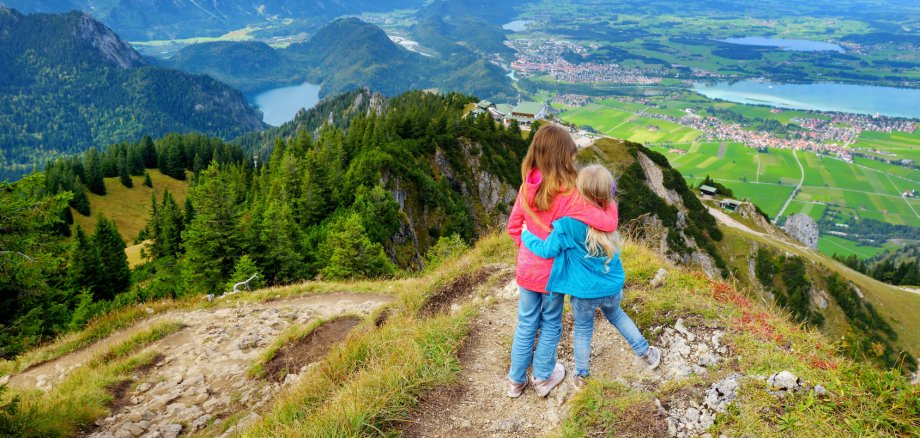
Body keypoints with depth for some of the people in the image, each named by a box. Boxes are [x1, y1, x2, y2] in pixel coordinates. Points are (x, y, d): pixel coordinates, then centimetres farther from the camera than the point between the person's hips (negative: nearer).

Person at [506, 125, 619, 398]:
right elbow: (609, 224, -26)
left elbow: (513, 227, 1)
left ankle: (516, 380, 33)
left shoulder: (527, 187, -9)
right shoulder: (569, 196, -26)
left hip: (527, 269, 4)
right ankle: (543, 378, 35)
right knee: (551, 325, 19)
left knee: (526, 324, 20)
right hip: (553, 273, -4)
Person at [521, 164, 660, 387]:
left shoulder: (568, 224, -28)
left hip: (584, 292, -3)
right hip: (612, 287, 4)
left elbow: (547, 250, -19)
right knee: (616, 315, 33)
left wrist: (526, 234, -5)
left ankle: (582, 376, 35)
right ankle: (646, 352, 44)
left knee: (583, 330, 20)